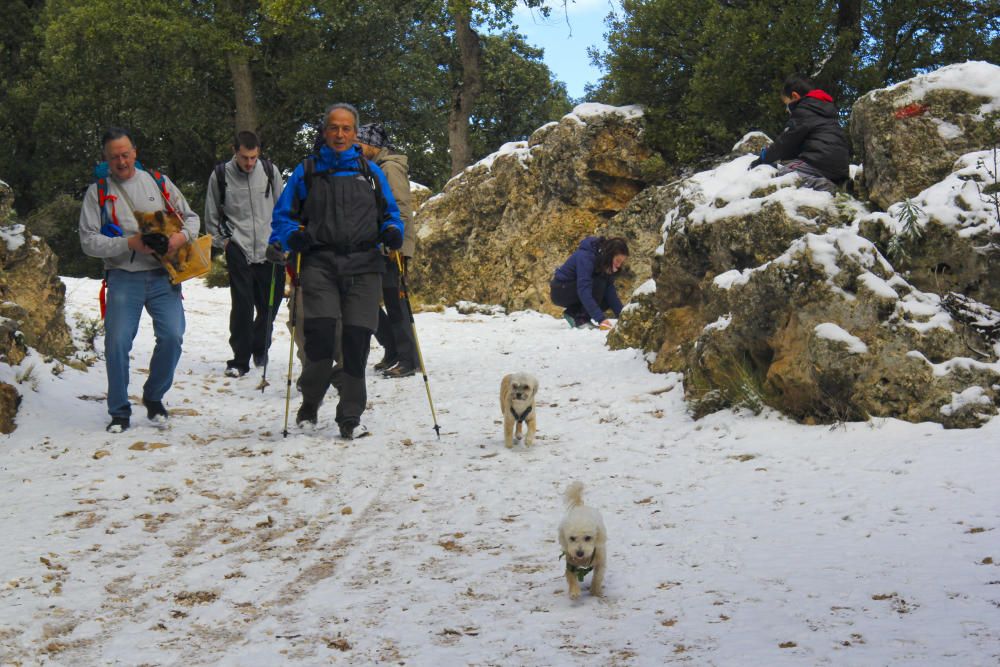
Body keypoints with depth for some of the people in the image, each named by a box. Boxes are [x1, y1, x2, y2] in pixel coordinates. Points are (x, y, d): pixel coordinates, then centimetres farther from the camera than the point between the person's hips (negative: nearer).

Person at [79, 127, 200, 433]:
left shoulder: (158, 182, 11)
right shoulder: (98, 192, 5)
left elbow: (191, 217, 14)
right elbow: (89, 241, -3)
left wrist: (182, 235, -9)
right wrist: (129, 243, -16)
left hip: (162, 275, 1)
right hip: (123, 278, -1)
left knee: (172, 336, -10)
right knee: (117, 342, -8)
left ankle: (154, 398, 14)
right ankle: (119, 412, 9)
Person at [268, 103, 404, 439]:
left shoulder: (370, 172, 17)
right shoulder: (307, 170, 14)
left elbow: (390, 212, 21)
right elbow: (283, 213, 14)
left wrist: (392, 232, -2)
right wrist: (290, 236, -7)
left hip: (363, 265, 1)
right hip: (319, 263, -1)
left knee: (357, 339, -6)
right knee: (320, 333, -17)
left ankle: (350, 417, 6)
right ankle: (310, 405, 6)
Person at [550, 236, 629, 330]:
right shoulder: (586, 256, -29)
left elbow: (610, 290, -8)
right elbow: (584, 291, -38)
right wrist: (600, 318, -44)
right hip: (560, 291, -8)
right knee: (599, 283, -26)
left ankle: (573, 313, 3)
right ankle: (582, 319, -18)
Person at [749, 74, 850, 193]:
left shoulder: (804, 110, -3)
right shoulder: (827, 108, 26)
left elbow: (786, 141, -2)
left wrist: (763, 158, 9)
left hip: (820, 163, -9)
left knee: (782, 173, -10)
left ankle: (821, 185, -29)